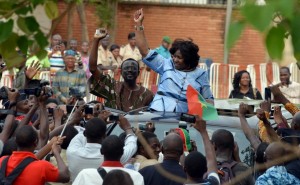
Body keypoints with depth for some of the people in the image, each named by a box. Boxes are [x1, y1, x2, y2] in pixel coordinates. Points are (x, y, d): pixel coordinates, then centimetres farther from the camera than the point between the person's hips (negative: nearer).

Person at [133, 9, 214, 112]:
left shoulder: (200, 74, 13)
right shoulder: (166, 65, 14)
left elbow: (209, 99, 17)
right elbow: (145, 52, 11)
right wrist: (139, 25, 7)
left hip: (183, 116, 0)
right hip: (159, 112, 0)